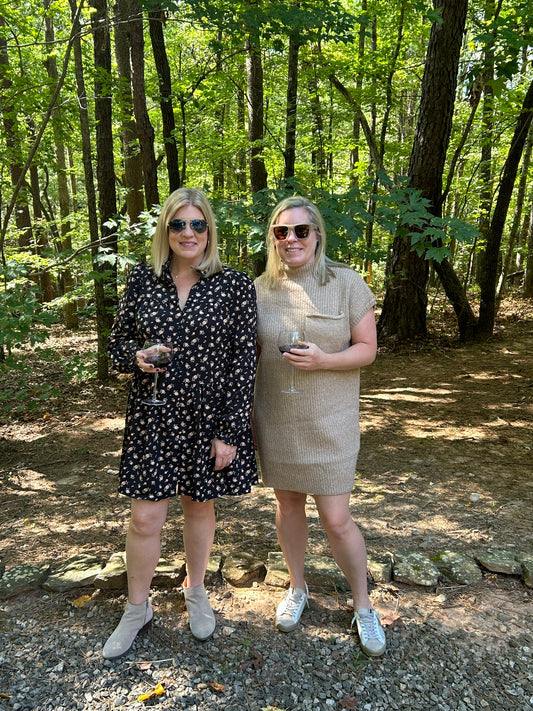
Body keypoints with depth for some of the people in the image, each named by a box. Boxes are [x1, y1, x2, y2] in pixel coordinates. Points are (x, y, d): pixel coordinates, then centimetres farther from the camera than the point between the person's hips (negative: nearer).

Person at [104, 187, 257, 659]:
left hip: (209, 419, -1)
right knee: (146, 518, 7)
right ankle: (137, 610, 32)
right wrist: (137, 356, -15)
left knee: (199, 506, 16)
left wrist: (230, 431, -9)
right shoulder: (142, 279, 1)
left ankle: (196, 593, 42)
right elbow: (118, 341, 9)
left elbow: (244, 362, -7)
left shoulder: (235, 285, -6)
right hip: (153, 417, 1)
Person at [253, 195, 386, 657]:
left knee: (336, 519, 1)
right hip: (275, 420, 3)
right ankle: (297, 587, 40)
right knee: (288, 503, 17)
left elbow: (367, 348, -5)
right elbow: (251, 352, 9)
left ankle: (364, 606, 26)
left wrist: (322, 360, -23)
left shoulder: (347, 283, -6)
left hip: (329, 423, -3)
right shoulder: (260, 289, 2)